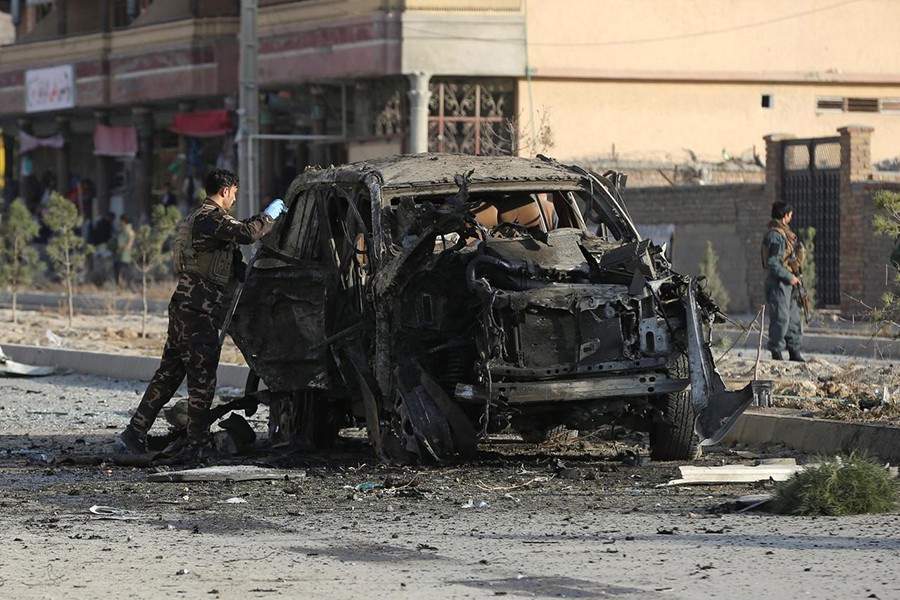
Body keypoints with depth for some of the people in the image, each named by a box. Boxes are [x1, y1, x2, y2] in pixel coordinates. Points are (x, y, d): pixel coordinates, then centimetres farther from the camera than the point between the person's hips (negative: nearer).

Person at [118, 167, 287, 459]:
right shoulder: (212, 218, -12)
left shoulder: (197, 217, 22)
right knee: (202, 376, -3)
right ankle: (195, 443, 1)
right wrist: (269, 215, -8)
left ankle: (136, 431, 11)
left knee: (169, 371, 12)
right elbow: (247, 233, -24)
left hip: (185, 304, 10)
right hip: (201, 308, -10)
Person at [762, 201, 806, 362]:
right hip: (778, 282, -10)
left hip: (789, 282, 10)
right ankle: (776, 353, -3)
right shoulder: (775, 235, -16)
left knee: (794, 318, 12)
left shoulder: (785, 233, 16)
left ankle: (794, 352, 18)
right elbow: (772, 263, -22)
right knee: (780, 318, -8)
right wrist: (790, 277, -19)